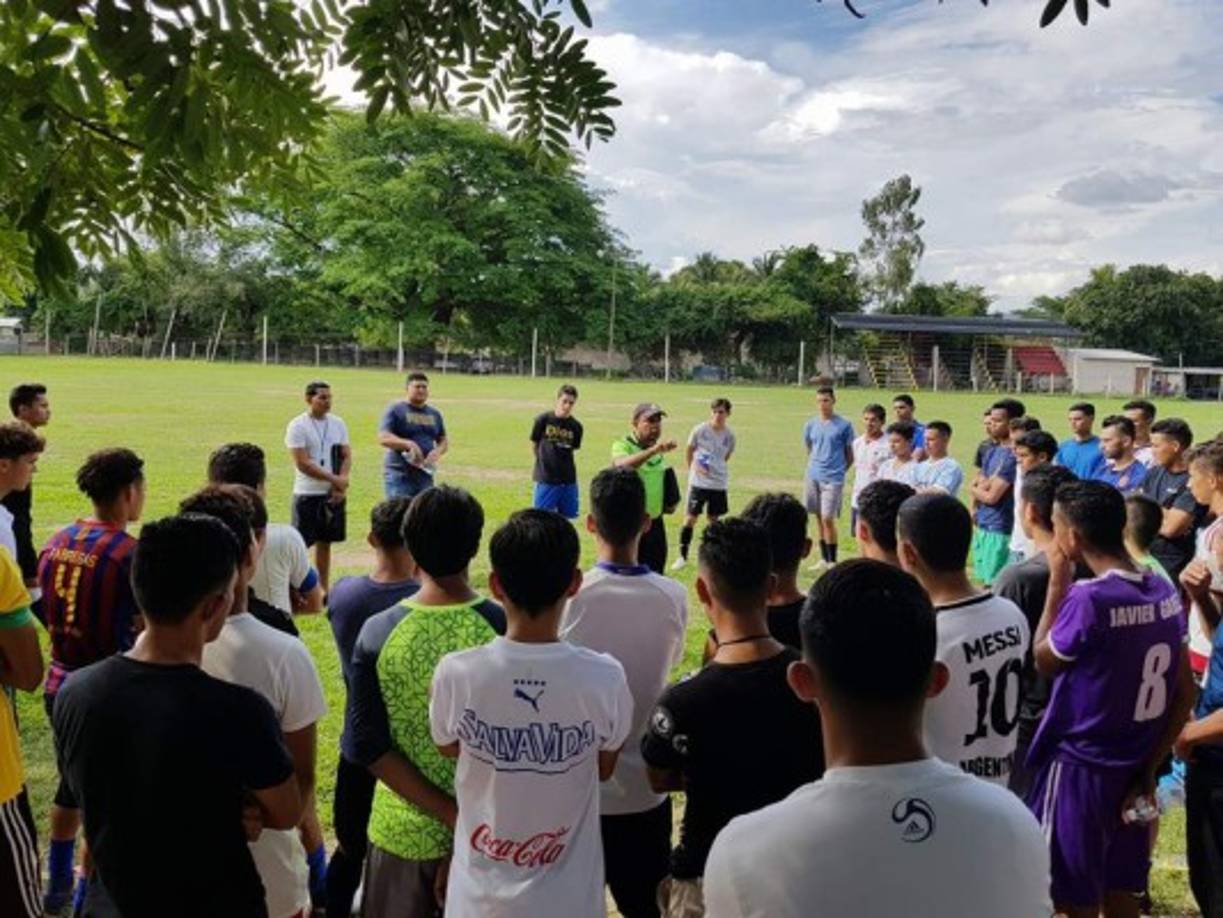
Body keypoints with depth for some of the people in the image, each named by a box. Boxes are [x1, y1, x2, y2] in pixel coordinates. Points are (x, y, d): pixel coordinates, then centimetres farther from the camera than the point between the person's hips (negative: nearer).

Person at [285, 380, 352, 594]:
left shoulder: (338, 424, 8)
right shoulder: (297, 426, -9)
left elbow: (346, 456, 7)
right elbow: (302, 463, -14)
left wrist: (342, 482, -10)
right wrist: (334, 479, -15)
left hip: (335, 494, 5)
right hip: (308, 494, -5)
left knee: (325, 542, 12)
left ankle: (323, 589, 21)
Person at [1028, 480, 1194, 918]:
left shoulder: (1088, 599, -24)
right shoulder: (1164, 591, -1)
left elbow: (1043, 662, -6)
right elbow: (1184, 694, 6)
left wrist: (1057, 583, -5)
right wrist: (1150, 766, 11)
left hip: (1081, 767, -7)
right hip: (1133, 768, 7)